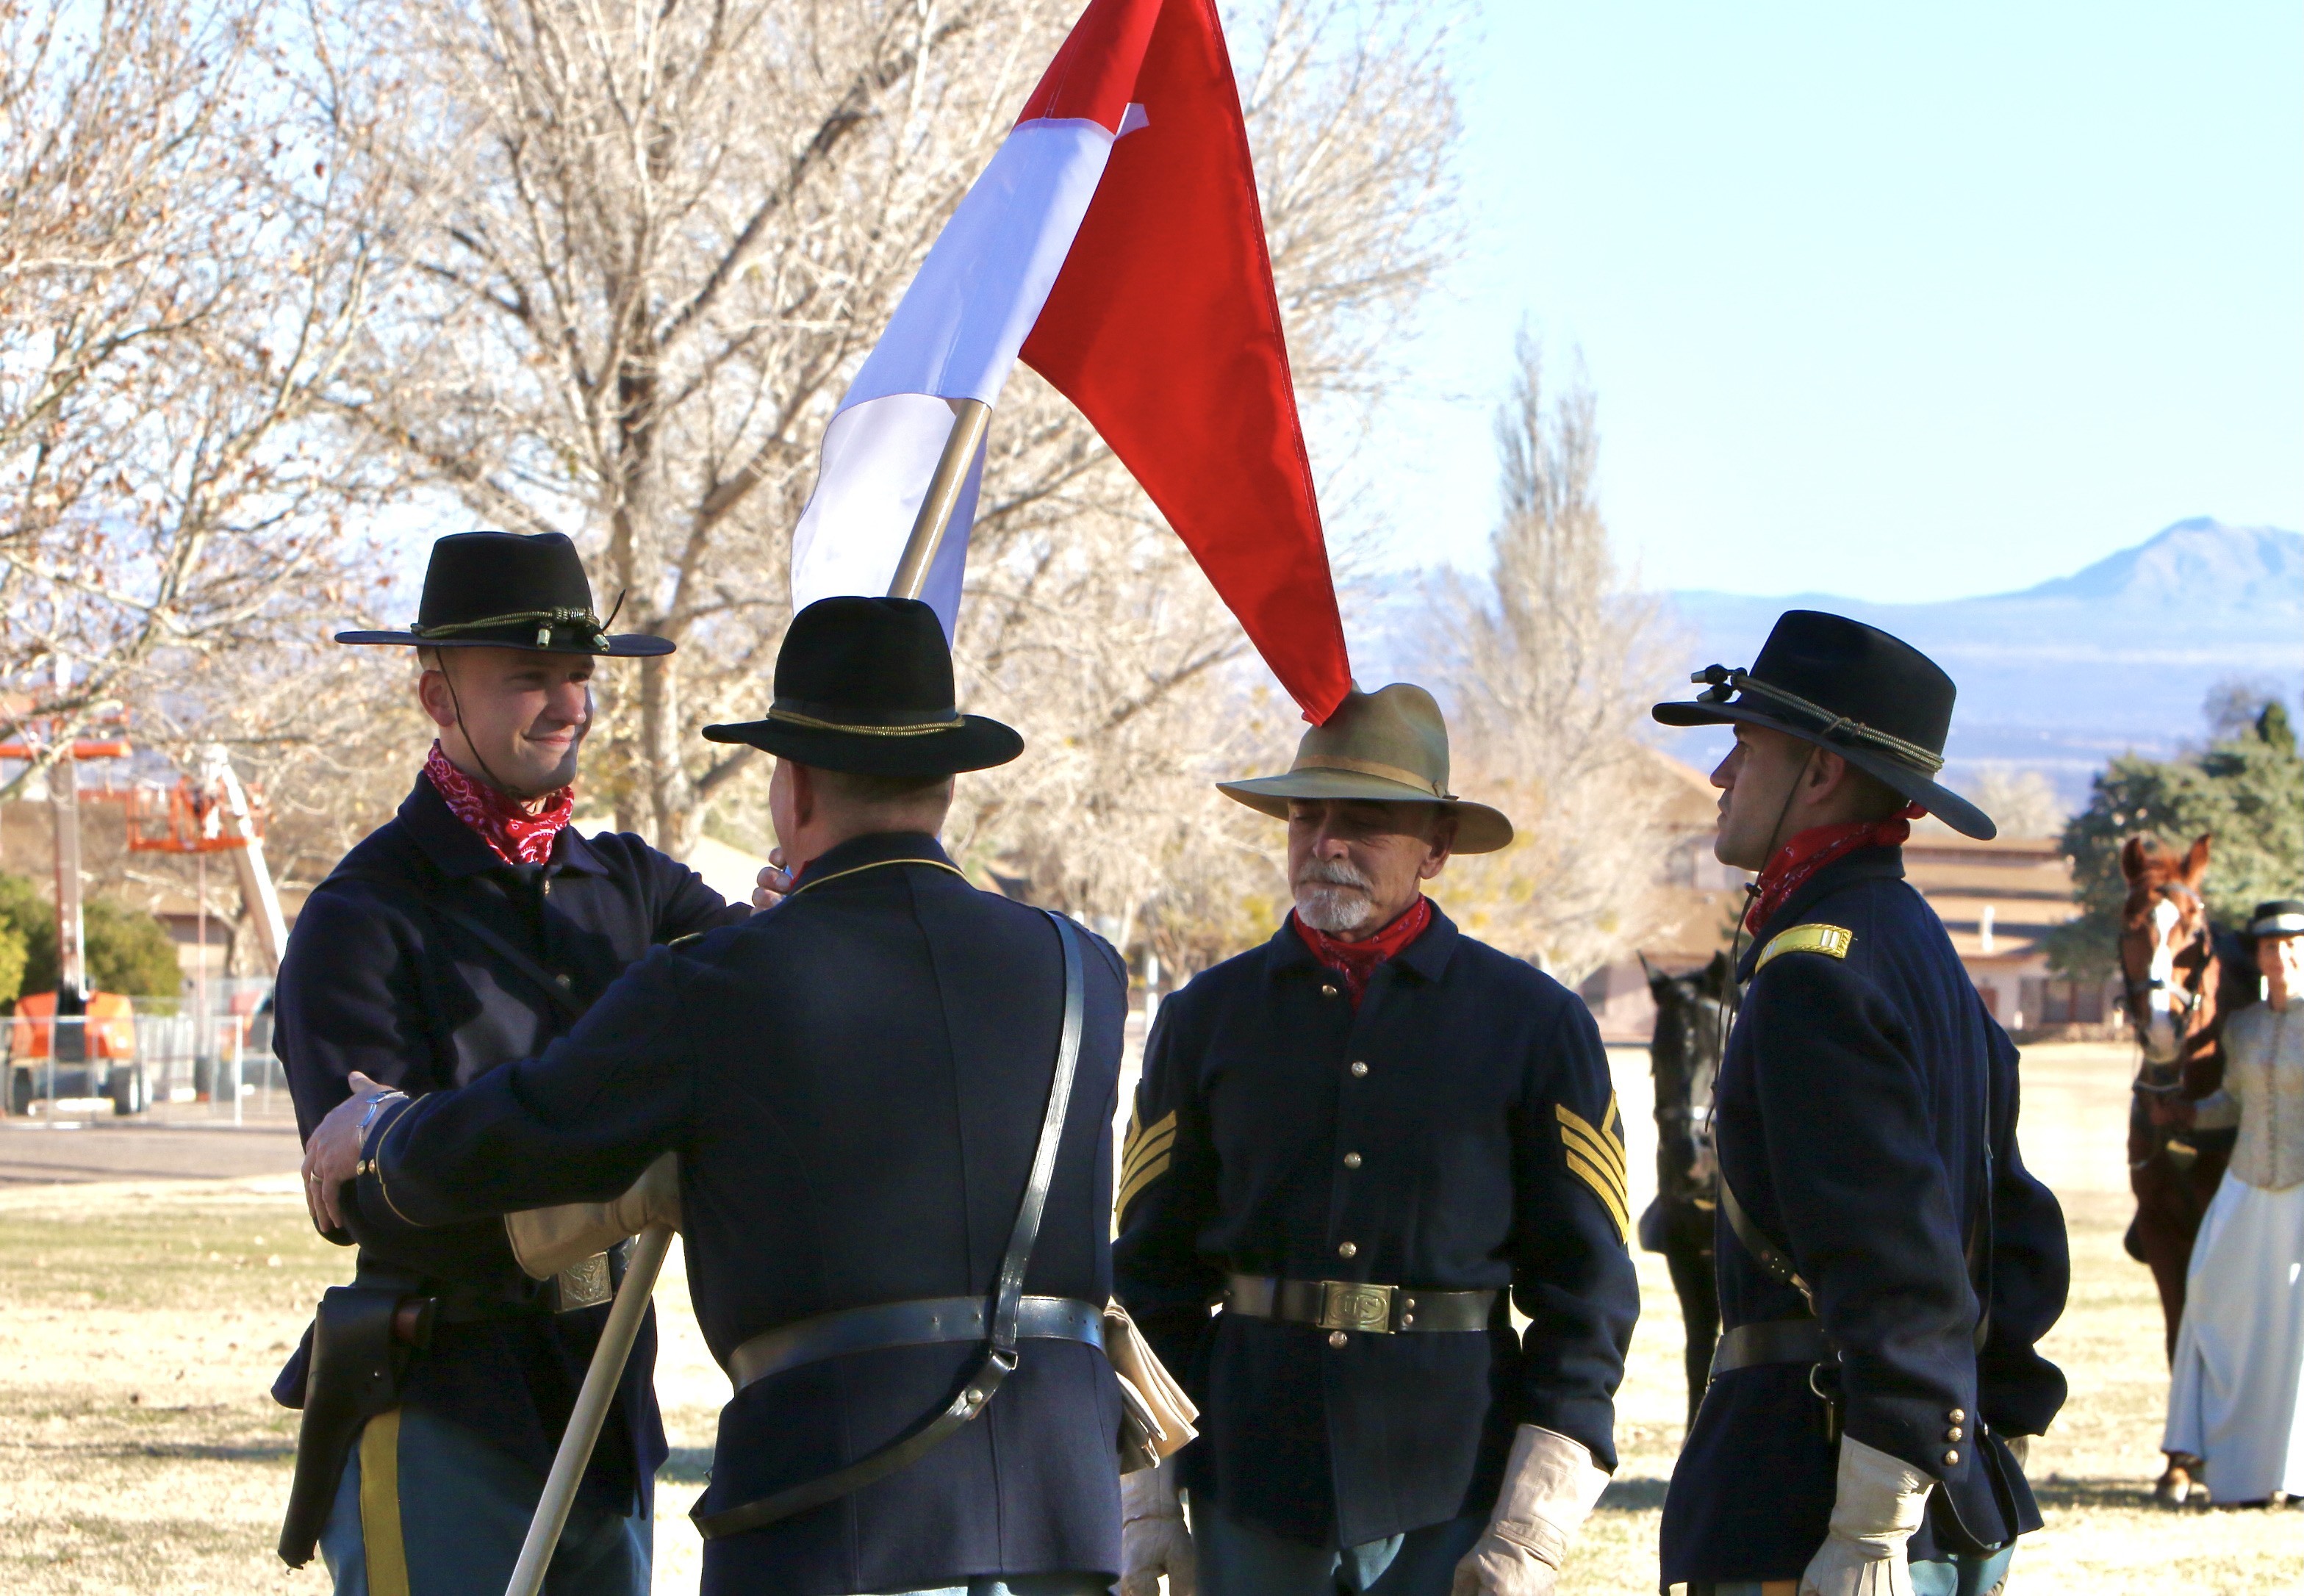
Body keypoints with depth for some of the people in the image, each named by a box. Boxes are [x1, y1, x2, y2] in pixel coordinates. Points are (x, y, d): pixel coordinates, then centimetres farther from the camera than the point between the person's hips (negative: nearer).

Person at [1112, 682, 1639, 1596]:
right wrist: (1146, 1506, 4)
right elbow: (1151, 1272, 11)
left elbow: (1585, 1289, 2)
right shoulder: (1206, 1020, 9)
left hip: (1449, 1493, -2)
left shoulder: (1534, 1024, 3)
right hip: (1250, 1482, 2)